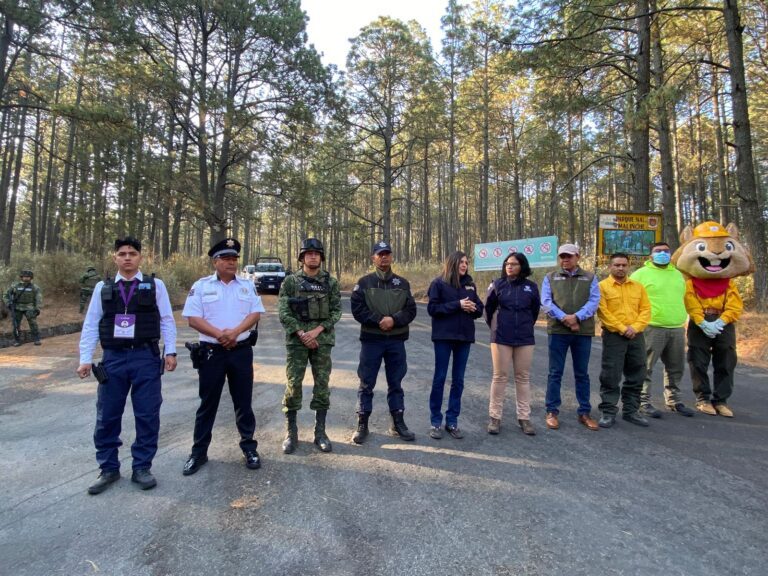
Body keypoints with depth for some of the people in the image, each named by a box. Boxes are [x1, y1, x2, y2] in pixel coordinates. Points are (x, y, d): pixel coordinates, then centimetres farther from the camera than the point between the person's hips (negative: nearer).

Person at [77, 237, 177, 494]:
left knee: (147, 416, 5)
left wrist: (170, 352, -6)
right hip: (113, 358, 2)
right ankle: (109, 468, 27)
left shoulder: (155, 285, 2)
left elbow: (167, 321, 1)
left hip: (146, 358, -2)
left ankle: (141, 468, 21)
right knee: (107, 417, 9)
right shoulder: (103, 288, 7)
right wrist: (85, 359, 2)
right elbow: (91, 325, 7)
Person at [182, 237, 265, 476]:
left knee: (243, 401, 9)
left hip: (241, 351, 1)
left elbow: (255, 314, -2)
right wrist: (219, 334, -18)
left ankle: (249, 447, 22)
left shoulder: (247, 285, 5)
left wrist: (235, 332, -17)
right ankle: (199, 452, 23)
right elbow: (193, 318, -7)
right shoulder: (201, 285, -1)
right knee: (208, 403, 9)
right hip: (211, 352, -1)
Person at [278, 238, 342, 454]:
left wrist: (317, 330, -12)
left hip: (323, 340, 1)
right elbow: (283, 312, -3)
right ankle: (291, 432, 15)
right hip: (296, 340, -1)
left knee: (322, 385, 5)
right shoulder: (290, 281, 2)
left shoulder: (330, 282, 5)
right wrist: (301, 333, -13)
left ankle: (320, 432, 17)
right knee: (293, 384, 1)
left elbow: (336, 311, 0)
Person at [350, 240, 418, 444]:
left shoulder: (402, 283, 8)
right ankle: (362, 425, 17)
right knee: (366, 383, 5)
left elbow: (411, 310, 2)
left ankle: (398, 424, 24)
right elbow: (357, 309, -8)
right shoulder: (364, 282, 1)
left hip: (396, 340, 2)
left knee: (396, 383, 12)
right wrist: (379, 320, -18)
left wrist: (394, 320, -15)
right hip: (371, 339, -2)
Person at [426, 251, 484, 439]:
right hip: (444, 336, -4)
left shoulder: (470, 284, 10)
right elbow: (432, 308, -11)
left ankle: (452, 421, 20)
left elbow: (480, 308, 12)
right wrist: (457, 305, -17)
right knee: (439, 378, 3)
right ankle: (435, 421, 15)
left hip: (464, 336, 5)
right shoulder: (439, 283, -4)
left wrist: (473, 308, -11)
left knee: (458, 380, 9)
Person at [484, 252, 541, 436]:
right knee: (500, 377, 3)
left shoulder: (531, 287, 1)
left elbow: (535, 310, 13)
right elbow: (488, 308, 6)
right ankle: (495, 417, 13)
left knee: (523, 378, 8)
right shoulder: (497, 284, -2)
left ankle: (524, 418, 19)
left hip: (525, 339, 2)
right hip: (501, 338, -1)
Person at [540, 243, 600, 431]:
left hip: (583, 331, 1)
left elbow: (594, 301, -4)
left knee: (582, 374, 11)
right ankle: (552, 412, 13)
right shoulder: (550, 278, 7)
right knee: (555, 373, 3)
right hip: (558, 330, -1)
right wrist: (564, 318, -18)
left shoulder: (590, 278, 9)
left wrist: (576, 317, -19)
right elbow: (546, 302, -4)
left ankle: (584, 413, 21)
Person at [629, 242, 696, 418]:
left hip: (677, 329, 6)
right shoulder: (641, 274, -4)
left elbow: (681, 299, 26)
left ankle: (674, 400, 28)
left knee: (676, 368, 14)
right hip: (652, 328, -6)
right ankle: (643, 402, 3)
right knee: (646, 368, -4)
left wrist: (682, 319, 21)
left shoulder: (678, 274, 17)